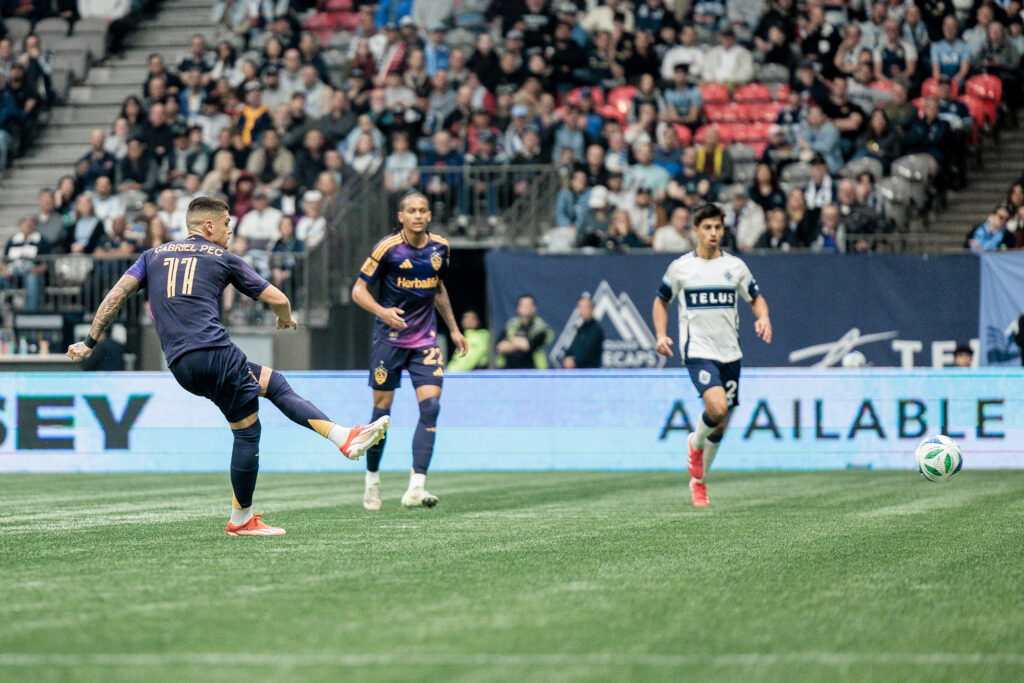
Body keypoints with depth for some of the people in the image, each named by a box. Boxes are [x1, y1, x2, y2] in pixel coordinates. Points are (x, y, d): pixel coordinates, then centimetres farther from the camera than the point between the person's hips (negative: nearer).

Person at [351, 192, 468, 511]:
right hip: (389, 337, -3)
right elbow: (359, 290, -7)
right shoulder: (387, 248, -10)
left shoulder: (440, 247, 4)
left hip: (425, 338, 3)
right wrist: (383, 311, -25)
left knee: (431, 405, -12)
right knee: (382, 408, 2)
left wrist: (454, 329, 23)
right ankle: (372, 480, 22)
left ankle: (416, 487, -16)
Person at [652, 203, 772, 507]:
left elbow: (756, 298, 16)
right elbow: (661, 301, 13)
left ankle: (699, 480, 29)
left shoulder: (735, 266, 6)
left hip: (730, 353, 4)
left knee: (721, 425, 8)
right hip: (698, 352, -4)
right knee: (717, 407, -27)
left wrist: (763, 318, -6)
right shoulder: (680, 267, 1)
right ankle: (696, 443, 6)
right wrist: (661, 335, -2)